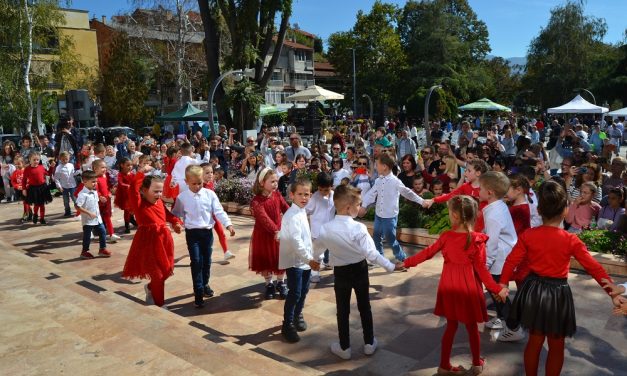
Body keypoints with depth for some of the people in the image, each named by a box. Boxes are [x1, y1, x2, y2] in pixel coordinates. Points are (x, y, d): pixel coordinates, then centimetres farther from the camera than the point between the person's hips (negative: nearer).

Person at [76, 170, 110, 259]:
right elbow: (78, 206, -25)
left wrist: (98, 213, 14)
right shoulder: (83, 194, -20)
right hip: (88, 220, -7)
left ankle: (102, 249, 22)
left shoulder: (95, 192, 6)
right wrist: (89, 213, -26)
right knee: (87, 236, 5)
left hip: (98, 218, 8)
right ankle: (84, 252, 21)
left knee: (103, 232, 10)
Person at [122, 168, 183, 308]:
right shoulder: (139, 203, -14)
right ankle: (159, 303, 19)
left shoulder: (160, 203, 6)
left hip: (163, 239, 7)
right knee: (158, 275, 2)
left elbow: (168, 214, 20)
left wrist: (176, 222, 2)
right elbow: (133, 190, -31)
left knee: (166, 270, 15)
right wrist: (141, 173, -30)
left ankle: (150, 288, 44)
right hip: (149, 241, -7)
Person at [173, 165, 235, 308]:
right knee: (196, 261, -6)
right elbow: (177, 214, 9)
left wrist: (228, 224, -17)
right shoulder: (182, 197, -3)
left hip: (207, 232, 2)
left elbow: (219, 211, -7)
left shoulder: (210, 194, -3)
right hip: (192, 233, -2)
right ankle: (198, 293, 1)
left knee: (206, 261, 13)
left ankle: (204, 284, 35)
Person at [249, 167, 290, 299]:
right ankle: (269, 285, 31)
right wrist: (275, 231, -46)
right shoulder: (256, 201, -20)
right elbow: (264, 218, -34)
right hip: (263, 235, -3)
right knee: (265, 261, 11)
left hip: (278, 233, 4)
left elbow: (286, 209, -7)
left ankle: (280, 283, 32)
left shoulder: (277, 195, -3)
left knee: (280, 259, 12)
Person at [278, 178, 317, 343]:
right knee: (294, 293, -4)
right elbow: (296, 241, -30)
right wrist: (309, 259, -33)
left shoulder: (302, 211, 9)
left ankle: (297, 315, 39)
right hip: (294, 260, -9)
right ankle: (287, 325, 10)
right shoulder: (292, 216, -21)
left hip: (305, 259, 9)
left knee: (304, 290, 19)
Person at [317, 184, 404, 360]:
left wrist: (312, 261, 25)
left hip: (340, 273, 1)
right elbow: (371, 254, -23)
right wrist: (391, 266, -13)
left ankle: (344, 348, 26)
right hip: (360, 270, -1)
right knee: (364, 307, 18)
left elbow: (316, 251, 3)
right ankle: (369, 344, 32)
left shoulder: (326, 228, -13)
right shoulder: (359, 228, -24)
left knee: (343, 311, 15)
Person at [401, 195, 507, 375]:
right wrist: (497, 289, -2)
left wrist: (406, 263, 12)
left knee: (451, 326, 16)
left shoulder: (446, 236, -10)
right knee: (472, 327, 16)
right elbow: (481, 269, -13)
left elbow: (427, 253, -1)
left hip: (450, 286, 2)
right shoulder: (477, 240, -15)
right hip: (468, 287, -2)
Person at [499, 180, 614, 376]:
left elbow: (512, 261, -3)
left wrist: (503, 282, 9)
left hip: (534, 290, 3)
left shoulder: (528, 235, -8)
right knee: (556, 347, 16)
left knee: (534, 341, 19)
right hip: (558, 294, -3)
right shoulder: (571, 240, -15)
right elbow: (593, 267, -11)